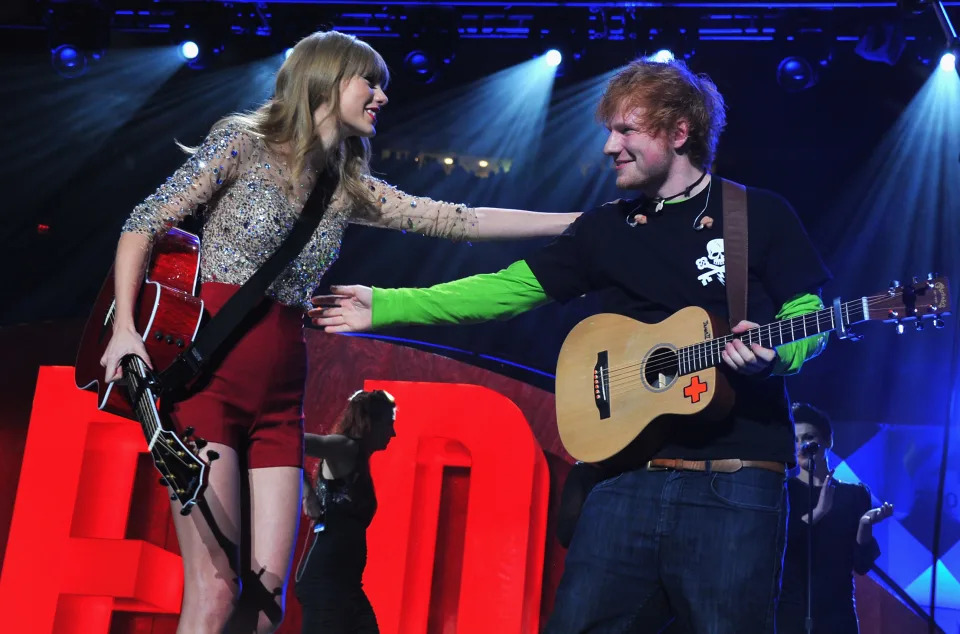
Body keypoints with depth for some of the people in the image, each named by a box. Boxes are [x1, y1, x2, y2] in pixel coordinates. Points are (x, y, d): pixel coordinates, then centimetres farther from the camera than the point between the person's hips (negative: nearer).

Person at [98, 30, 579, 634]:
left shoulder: (350, 188, 14)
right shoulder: (244, 142, -1)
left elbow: (460, 220, 10)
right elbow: (144, 224, 0)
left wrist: (586, 220, 6)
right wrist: (125, 325, -14)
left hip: (279, 394, 6)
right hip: (206, 374, -6)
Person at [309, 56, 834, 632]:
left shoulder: (760, 215, 3)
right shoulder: (608, 228, 13)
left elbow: (809, 314, 4)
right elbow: (509, 287, 10)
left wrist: (773, 352, -19)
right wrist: (384, 306, 5)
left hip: (736, 479, -3)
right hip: (631, 466, 4)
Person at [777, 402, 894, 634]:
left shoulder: (854, 494, 10)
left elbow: (862, 564, 5)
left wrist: (865, 526, -13)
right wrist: (817, 512, -18)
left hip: (837, 613, 1)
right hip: (788, 610, -1)